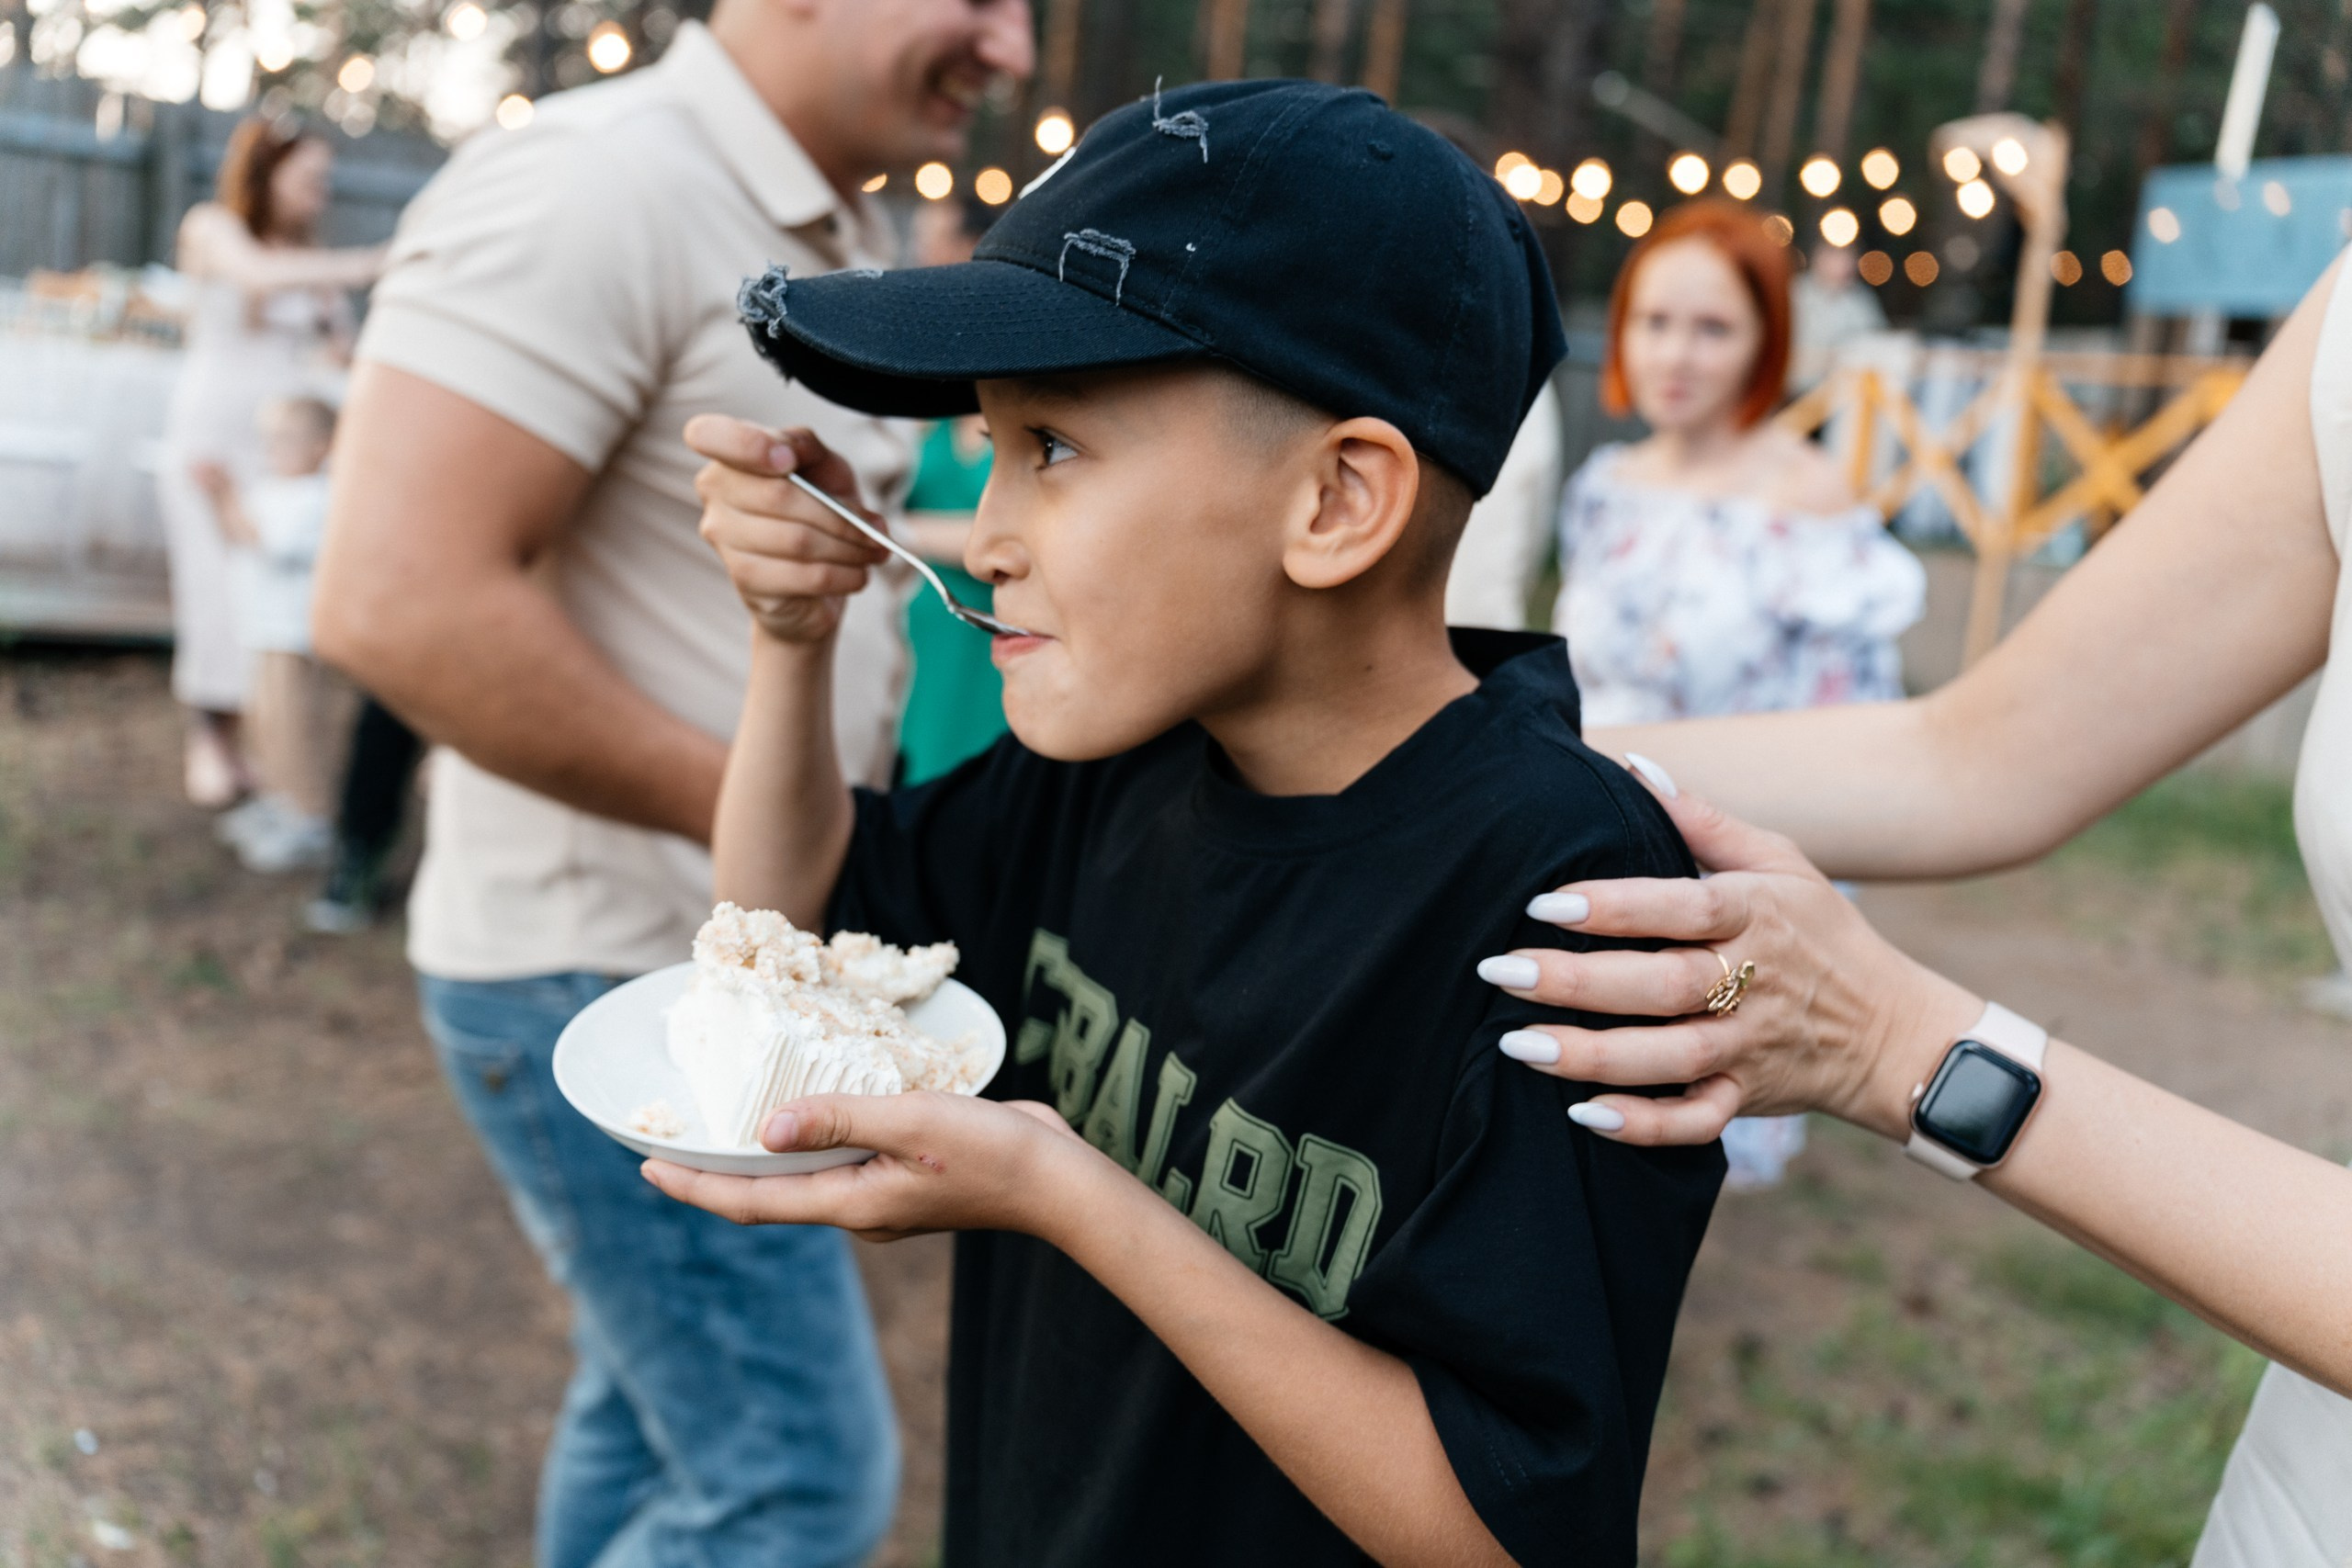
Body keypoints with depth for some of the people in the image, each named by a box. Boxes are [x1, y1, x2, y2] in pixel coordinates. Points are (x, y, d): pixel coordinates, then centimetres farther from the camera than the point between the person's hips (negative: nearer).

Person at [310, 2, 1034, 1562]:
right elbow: (400, 598, -28)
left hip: (741, 960, 9)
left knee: (659, 1413, 22)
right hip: (615, 979, -9)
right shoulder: (598, 187, -20)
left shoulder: (834, 234, 10)